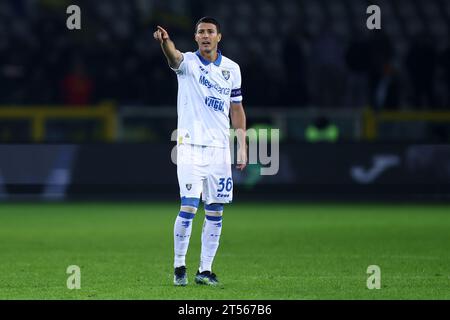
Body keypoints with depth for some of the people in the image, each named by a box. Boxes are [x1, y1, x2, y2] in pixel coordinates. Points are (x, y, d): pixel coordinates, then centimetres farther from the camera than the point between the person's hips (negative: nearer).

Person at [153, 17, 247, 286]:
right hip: (190, 145, -4)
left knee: (215, 212, 3)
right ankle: (179, 266, 1)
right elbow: (174, 57, -28)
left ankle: (205, 270, 11)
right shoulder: (188, 62, -3)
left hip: (219, 148, 4)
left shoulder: (232, 69, 8)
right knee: (189, 207, -11)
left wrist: (242, 146, 7)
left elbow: (237, 109, 14)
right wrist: (165, 42, -51)